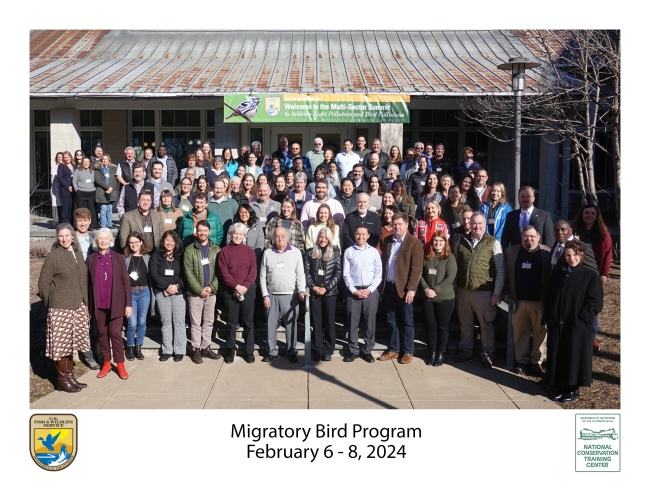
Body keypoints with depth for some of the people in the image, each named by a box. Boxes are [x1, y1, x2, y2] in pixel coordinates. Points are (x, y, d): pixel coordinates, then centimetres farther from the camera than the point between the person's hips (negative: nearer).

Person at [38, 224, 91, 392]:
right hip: (60, 308, -6)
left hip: (78, 306, 6)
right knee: (61, 343, 1)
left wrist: (84, 301, 9)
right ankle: (62, 380, 13)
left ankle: (69, 376, 24)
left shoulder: (78, 253, 8)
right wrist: (50, 302, -1)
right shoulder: (53, 256, -10)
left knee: (71, 342, 14)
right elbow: (44, 283, -7)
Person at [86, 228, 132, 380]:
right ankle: (106, 363, 22)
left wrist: (128, 304, -5)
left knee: (115, 333, -2)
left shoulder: (118, 258, 0)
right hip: (98, 304, 2)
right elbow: (87, 283, 3)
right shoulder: (91, 259, 3)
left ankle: (120, 365, 9)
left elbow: (126, 282, -1)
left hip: (115, 303, -2)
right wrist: (88, 304, -1)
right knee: (102, 334, 9)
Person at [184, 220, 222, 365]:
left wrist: (212, 287, -11)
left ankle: (205, 347, 20)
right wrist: (199, 289, -13)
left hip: (211, 292, 3)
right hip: (195, 293, -3)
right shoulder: (189, 250, -1)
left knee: (209, 321, 10)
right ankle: (196, 349, 10)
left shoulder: (216, 249, 6)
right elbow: (188, 272, -8)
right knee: (195, 322, 2)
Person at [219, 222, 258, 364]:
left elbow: (253, 271, 1)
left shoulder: (249, 250, 6)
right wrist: (236, 286, -14)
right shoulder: (224, 251, 3)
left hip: (248, 290, 1)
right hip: (230, 291, 0)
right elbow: (224, 273, -4)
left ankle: (250, 351, 8)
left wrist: (244, 287, -11)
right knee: (231, 321, 7)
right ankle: (230, 349, 17)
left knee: (248, 321, 3)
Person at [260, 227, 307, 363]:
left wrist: (301, 291, -12)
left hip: (290, 295, -1)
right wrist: (265, 295, -1)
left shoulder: (296, 252, 1)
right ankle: (272, 352, 19)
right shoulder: (267, 253, 4)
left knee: (291, 324, 4)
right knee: (271, 324, 8)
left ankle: (292, 352, 15)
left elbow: (300, 274, 0)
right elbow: (262, 276, 5)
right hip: (271, 295, 2)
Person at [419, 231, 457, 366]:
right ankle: (432, 352, 21)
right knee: (430, 326, 7)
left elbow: (450, 278, -12)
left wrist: (435, 290, -17)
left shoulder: (450, 258, -4)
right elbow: (420, 274, 4)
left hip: (445, 298, -3)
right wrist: (425, 288, -12)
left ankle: (441, 353, 17)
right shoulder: (426, 257, 6)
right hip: (427, 298, 3)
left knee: (442, 326, 5)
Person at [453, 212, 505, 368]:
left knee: (486, 324, 7)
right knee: (465, 323, 15)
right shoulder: (462, 242, 7)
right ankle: (465, 351, 29)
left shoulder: (493, 243, -4)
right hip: (463, 291, 3)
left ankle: (487, 354, 22)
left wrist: (497, 292, -9)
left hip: (484, 292, -3)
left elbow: (501, 269, -5)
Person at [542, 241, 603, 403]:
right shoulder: (557, 272, 7)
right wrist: (548, 317, 3)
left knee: (574, 356, 4)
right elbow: (548, 296, 12)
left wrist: (580, 320, -13)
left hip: (578, 326, -4)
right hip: (556, 324, 4)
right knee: (556, 355, 8)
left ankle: (572, 388, 19)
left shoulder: (590, 275, -5)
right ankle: (556, 385, 22)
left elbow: (595, 303, -8)